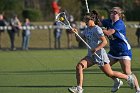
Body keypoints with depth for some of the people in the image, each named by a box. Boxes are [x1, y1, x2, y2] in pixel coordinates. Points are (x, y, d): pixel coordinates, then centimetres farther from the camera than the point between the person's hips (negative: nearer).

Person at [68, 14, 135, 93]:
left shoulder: (97, 29, -14)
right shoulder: (87, 30, 12)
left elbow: (104, 42, -20)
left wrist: (96, 49, -32)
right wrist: (76, 33, -4)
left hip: (100, 54, -8)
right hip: (91, 56, 8)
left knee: (110, 74, 1)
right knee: (79, 66, -14)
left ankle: (129, 77, 22)